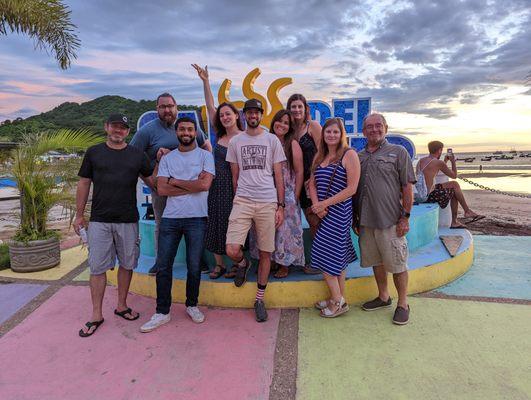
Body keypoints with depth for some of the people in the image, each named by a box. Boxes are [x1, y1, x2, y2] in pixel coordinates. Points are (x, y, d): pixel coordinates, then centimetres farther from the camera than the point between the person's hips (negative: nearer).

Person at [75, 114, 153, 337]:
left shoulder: (137, 155, 7)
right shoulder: (94, 153, 6)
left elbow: (151, 180, 10)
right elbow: (84, 184, 9)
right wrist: (79, 214, 7)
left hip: (128, 220, 1)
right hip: (99, 220, -1)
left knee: (127, 264, 9)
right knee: (97, 268, 3)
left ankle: (121, 306, 26)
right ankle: (96, 315, 15)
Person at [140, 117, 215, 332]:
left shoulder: (205, 156, 4)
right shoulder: (167, 158, 10)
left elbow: (205, 184, -11)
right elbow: (162, 189, -2)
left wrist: (175, 181, -4)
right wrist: (193, 186, -8)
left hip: (196, 218, -2)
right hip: (170, 218, 2)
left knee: (194, 266, 7)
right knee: (163, 266, 5)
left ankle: (192, 305, 28)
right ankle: (162, 312, 19)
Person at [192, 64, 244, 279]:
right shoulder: (220, 135, 8)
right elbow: (210, 106, 8)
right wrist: (205, 81, 4)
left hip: (234, 186, -5)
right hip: (216, 186, 6)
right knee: (216, 223, 9)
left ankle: (237, 264, 20)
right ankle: (219, 264, 22)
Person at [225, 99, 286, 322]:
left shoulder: (272, 140, 7)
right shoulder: (235, 141, 11)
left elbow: (278, 176, 6)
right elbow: (234, 176, 14)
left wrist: (281, 206, 1)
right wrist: (236, 201, 10)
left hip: (268, 203, 0)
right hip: (242, 202, 1)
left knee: (265, 253, 5)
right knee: (232, 251, -11)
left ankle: (260, 299, 22)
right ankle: (243, 264, 27)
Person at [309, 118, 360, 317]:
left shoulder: (349, 154, -7)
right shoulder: (319, 156, 13)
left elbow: (351, 188, -13)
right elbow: (312, 184, 11)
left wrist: (325, 204, -14)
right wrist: (317, 205, -6)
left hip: (339, 211, -7)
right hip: (323, 212, 7)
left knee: (326, 256, -6)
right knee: (338, 256, 14)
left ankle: (338, 301, 10)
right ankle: (339, 299, 25)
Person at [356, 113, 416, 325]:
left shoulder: (398, 152, 0)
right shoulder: (358, 156, 12)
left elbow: (407, 187, -4)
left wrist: (405, 217, -10)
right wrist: (354, 217, 12)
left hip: (390, 220, -4)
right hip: (366, 220, 5)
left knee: (397, 263, 4)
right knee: (375, 261, 16)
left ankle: (403, 304, 21)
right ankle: (383, 297, 33)